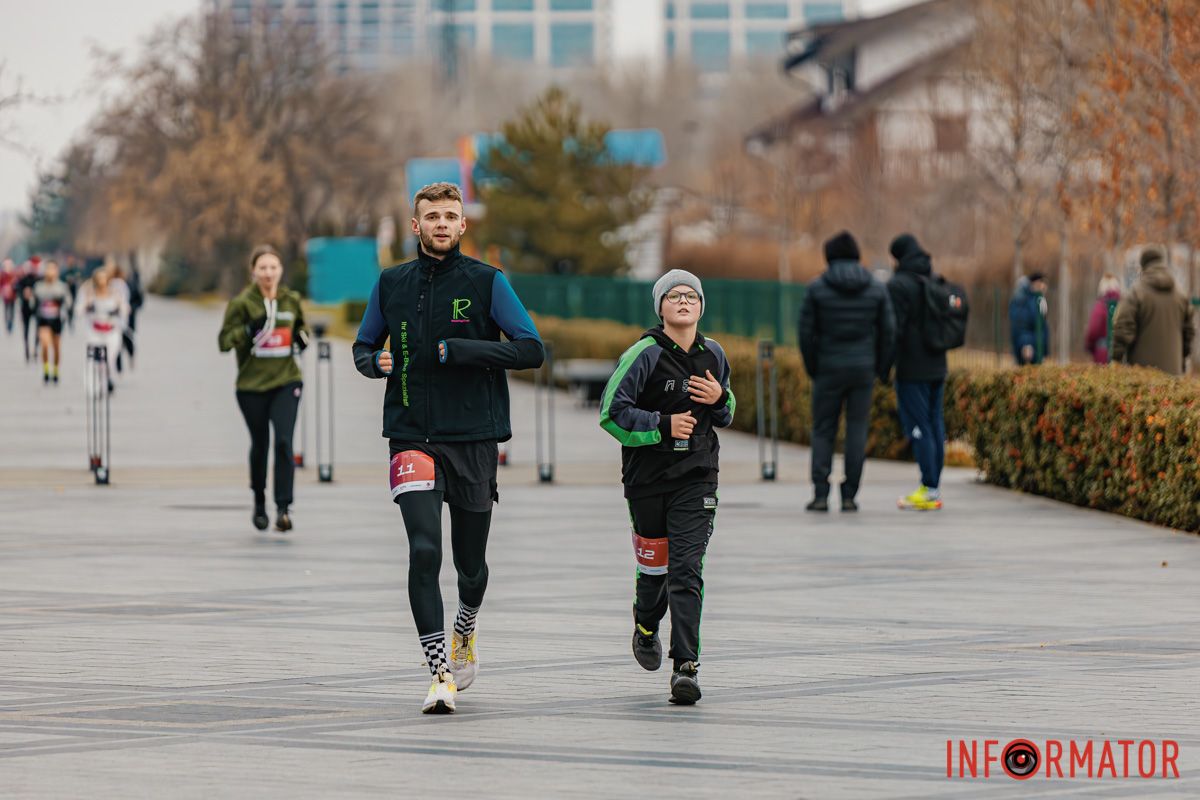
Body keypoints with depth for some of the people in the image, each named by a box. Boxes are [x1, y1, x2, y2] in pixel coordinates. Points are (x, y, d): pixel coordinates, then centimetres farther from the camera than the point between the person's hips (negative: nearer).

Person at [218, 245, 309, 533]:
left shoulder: (291, 300, 5)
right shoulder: (241, 302, -5)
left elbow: (301, 326, 23)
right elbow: (224, 340, -8)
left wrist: (302, 338, 0)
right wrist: (249, 330, -23)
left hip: (286, 382, 1)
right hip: (252, 386, -1)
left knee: (284, 441, -15)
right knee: (260, 445, 11)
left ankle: (284, 507, -17)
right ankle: (259, 503, 34)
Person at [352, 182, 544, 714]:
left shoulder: (486, 282, -1)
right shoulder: (391, 284, 7)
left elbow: (531, 349, -7)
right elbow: (363, 346, 19)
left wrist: (461, 350, -17)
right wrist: (375, 362, -5)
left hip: (474, 438, 0)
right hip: (411, 436, 0)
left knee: (471, 564, 11)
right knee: (424, 550, -17)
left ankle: (465, 631, 44)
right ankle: (440, 674, -16)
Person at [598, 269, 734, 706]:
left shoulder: (713, 355, 6)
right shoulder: (644, 355, -8)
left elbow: (726, 416, 19)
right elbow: (612, 413, -11)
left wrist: (719, 400, -3)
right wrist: (662, 425, -19)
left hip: (697, 477, 1)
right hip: (647, 476, -1)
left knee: (687, 568, -11)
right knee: (654, 564, 11)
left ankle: (686, 666, -14)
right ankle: (646, 626, 45)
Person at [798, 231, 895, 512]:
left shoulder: (817, 288, -4)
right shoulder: (876, 289, 1)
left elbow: (806, 331, -3)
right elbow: (887, 331, 1)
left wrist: (812, 369, 9)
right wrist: (883, 370, 11)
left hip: (829, 370, -1)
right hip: (863, 370, 1)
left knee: (823, 431, 7)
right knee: (857, 430, 6)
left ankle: (820, 494, -2)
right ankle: (849, 496, 2)